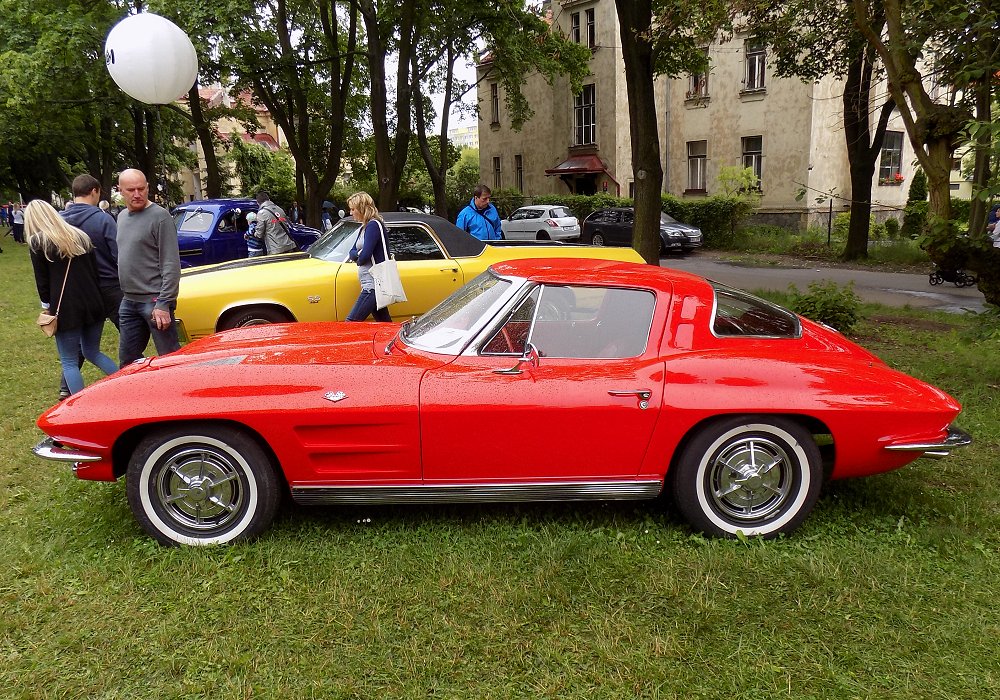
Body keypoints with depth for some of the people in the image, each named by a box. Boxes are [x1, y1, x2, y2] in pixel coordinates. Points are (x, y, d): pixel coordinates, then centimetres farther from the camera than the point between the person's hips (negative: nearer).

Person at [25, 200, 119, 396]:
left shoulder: (37, 242, -3)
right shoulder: (80, 235, 11)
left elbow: (42, 280, -4)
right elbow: (95, 272, 11)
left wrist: (46, 305, 8)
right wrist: (94, 298, 17)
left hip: (66, 309, -5)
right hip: (93, 305, 5)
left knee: (69, 362, 5)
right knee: (92, 352, 21)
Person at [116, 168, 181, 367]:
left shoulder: (160, 216, -10)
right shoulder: (122, 216, 14)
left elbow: (171, 265, -15)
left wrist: (163, 304, -20)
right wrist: (124, 295, 16)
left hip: (154, 300, -8)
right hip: (129, 301, 8)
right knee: (127, 360, 13)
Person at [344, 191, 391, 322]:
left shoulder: (373, 225, -13)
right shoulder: (364, 227, 17)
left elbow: (365, 255, -20)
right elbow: (352, 252, 17)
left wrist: (358, 259, 2)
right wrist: (357, 255, -6)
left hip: (373, 285, -10)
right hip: (370, 283, 10)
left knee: (351, 323, -14)